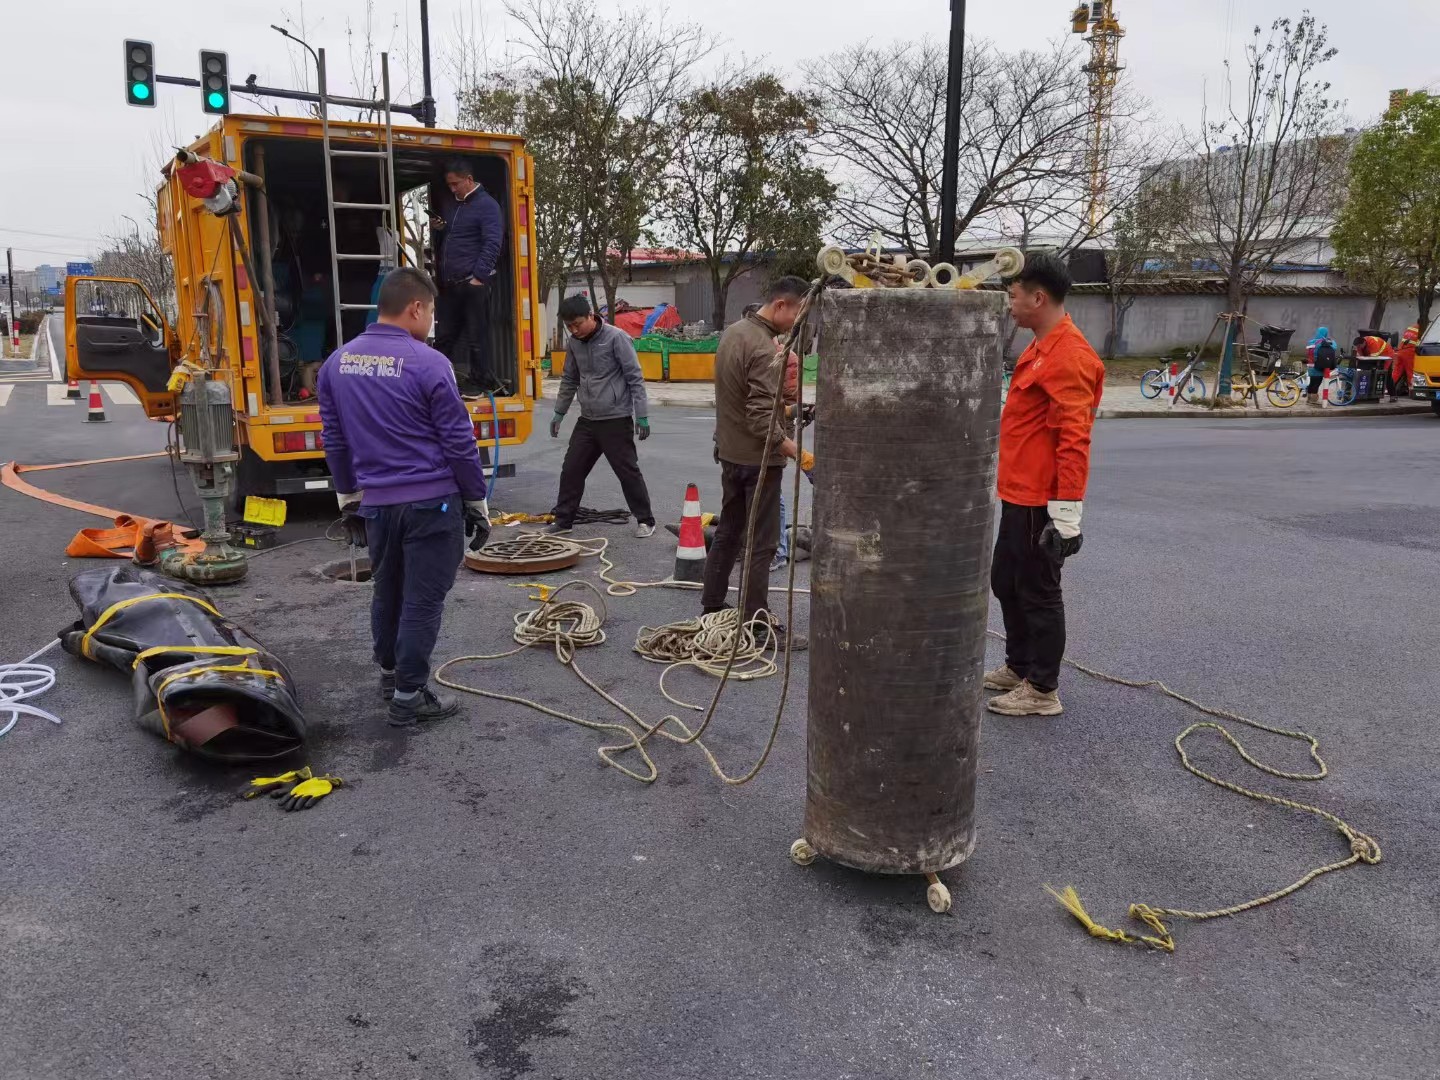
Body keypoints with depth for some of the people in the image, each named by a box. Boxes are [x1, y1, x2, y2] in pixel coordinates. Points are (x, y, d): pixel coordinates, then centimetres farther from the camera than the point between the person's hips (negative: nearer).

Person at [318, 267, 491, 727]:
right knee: (423, 601, 3)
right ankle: (408, 697, 10)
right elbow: (459, 443, -11)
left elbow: (334, 442, 12)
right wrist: (477, 503, -1)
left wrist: (349, 499, 21)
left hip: (376, 503, 6)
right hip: (432, 503, -6)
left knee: (387, 592, 21)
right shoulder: (428, 363, -14)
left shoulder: (337, 363, 5)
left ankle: (389, 673, 37)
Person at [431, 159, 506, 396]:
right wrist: (438, 228, 10)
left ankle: (481, 382, 7)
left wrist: (479, 277, -18)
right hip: (449, 284, 7)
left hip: (475, 283, -7)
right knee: (444, 335, 7)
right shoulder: (448, 205, 19)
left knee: (477, 336, -2)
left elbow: (492, 244, -13)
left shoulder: (487, 205, -4)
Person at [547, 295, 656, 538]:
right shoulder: (573, 343, 5)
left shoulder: (616, 338, -13)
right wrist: (559, 412, 18)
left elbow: (635, 378, -12)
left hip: (616, 419, -6)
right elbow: (569, 380, 18)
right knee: (571, 470, 7)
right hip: (587, 420, 6)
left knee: (628, 471, 0)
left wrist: (641, 415, -14)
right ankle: (563, 520, 19)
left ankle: (645, 520, 13)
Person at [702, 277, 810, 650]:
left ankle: (712, 606, 28)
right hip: (758, 459, -9)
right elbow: (761, 419, -27)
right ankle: (759, 625, 4)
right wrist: (797, 452, -29)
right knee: (761, 543, -2)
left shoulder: (732, 331, 7)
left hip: (729, 452, 9)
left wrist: (781, 406, 20)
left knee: (728, 531, 19)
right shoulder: (764, 350, -23)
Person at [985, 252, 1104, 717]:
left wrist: (1066, 511, -25)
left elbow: (1073, 439, -23)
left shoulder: (1069, 356, -19)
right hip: (1018, 496, 10)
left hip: (1040, 503, -10)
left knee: (1038, 594, 1)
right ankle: (1019, 667, 35)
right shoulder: (1042, 348, 14)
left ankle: (1043, 691, 15)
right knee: (1005, 582, 20)